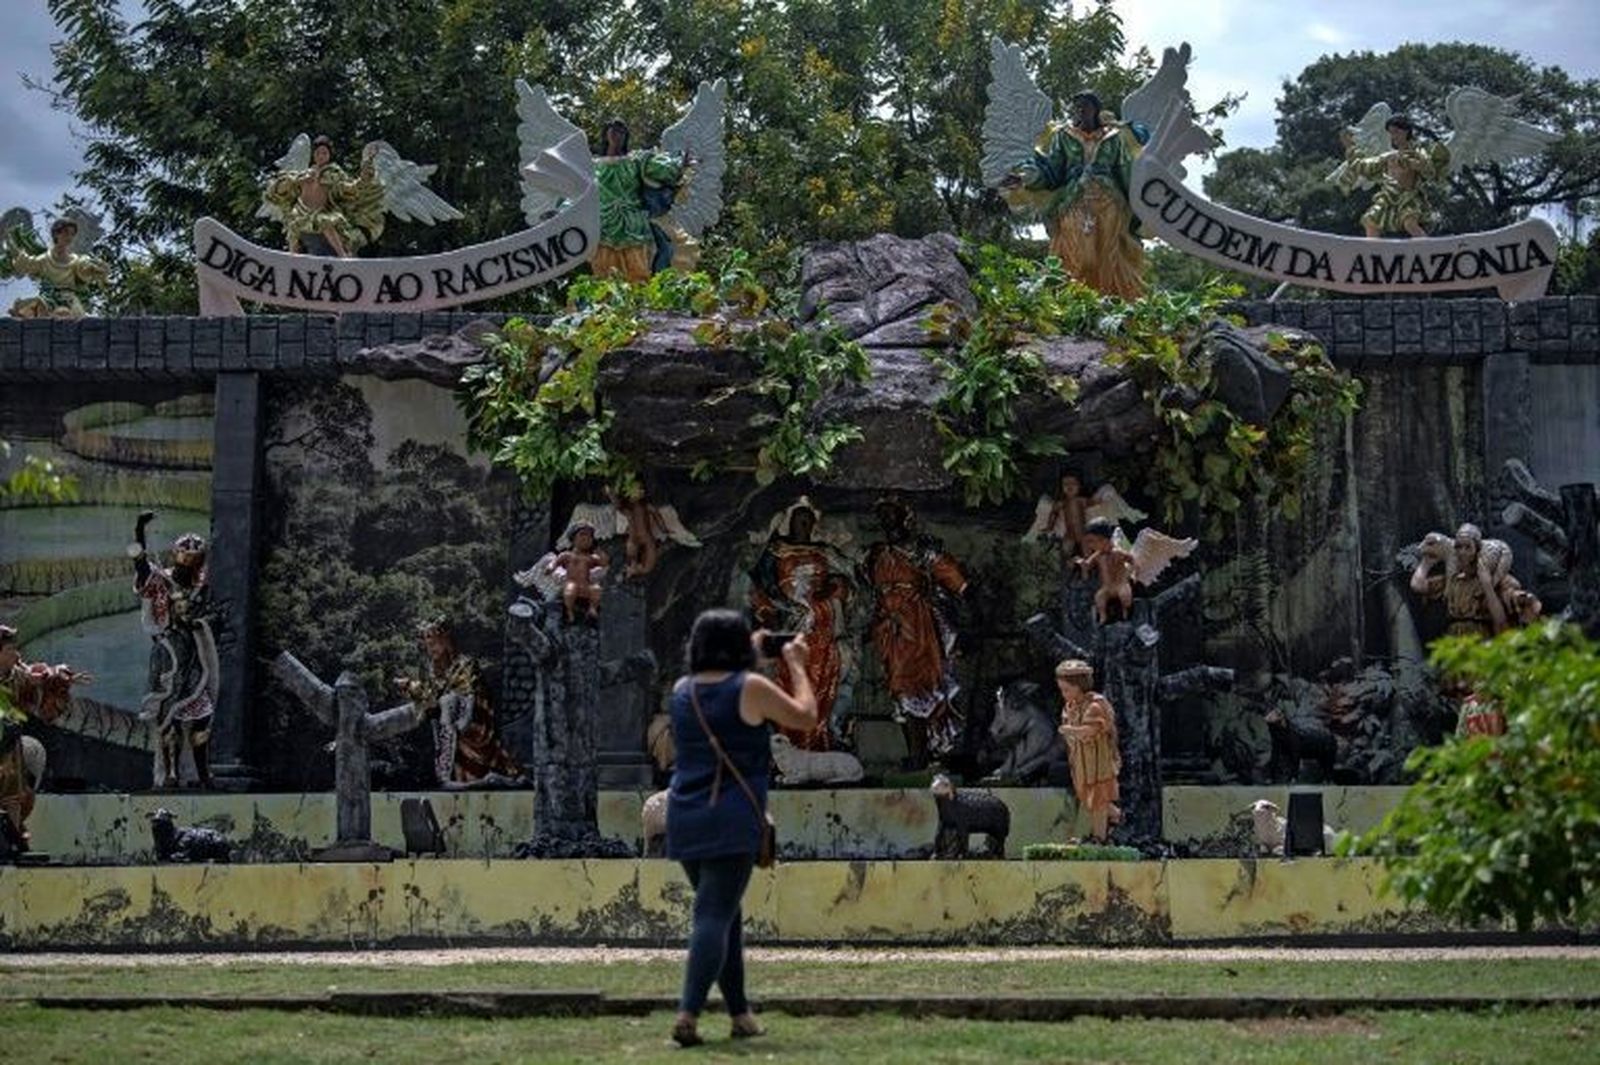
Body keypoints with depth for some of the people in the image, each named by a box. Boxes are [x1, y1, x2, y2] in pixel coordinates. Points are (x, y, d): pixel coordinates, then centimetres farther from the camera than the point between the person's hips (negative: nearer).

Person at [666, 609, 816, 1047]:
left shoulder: (682, 691, 10)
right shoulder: (750, 688, -7)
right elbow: (805, 716, 4)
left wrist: (750, 655, 38)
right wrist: (797, 666, 17)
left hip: (685, 818, 6)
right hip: (732, 821, -6)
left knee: (725, 912, 18)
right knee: (715, 916, -9)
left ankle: (740, 1014, 22)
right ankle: (688, 1014, -21)